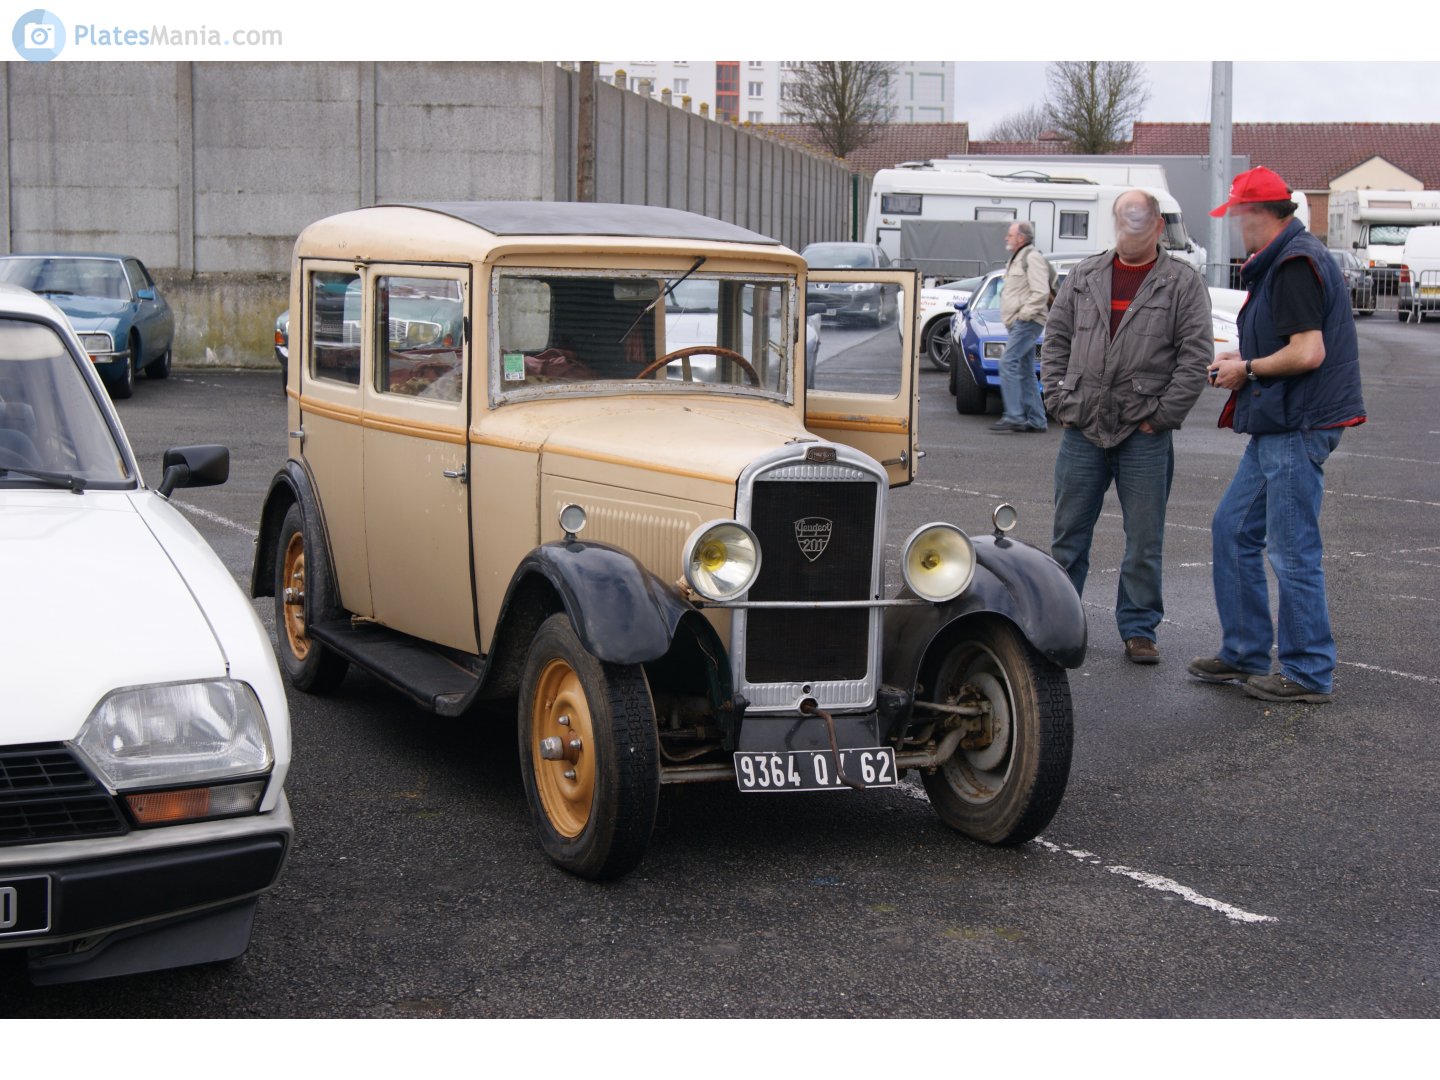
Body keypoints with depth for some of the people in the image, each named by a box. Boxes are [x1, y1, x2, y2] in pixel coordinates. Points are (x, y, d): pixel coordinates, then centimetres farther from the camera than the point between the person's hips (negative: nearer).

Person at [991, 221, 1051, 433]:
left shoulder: (1032, 258, -10)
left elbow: (1040, 293, -19)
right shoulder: (1017, 259, 22)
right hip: (1017, 323, 10)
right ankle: (1036, 420, 12)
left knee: (1008, 363, -18)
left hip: (1027, 322, -10)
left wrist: (1024, 314, -19)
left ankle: (1013, 416, -21)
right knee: (1025, 372, 10)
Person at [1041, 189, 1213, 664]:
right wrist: (1059, 401, 3)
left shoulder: (1182, 283, 0)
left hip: (1144, 434, -3)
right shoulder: (1085, 276, 11)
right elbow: (1056, 340, 13)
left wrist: (1162, 415, -8)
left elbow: (1196, 357, -4)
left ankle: (1139, 629, 15)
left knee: (1144, 541, 3)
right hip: (1082, 429, 3)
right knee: (1069, 531, 9)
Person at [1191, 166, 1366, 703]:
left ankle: (1309, 674, 6)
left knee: (1293, 550, -4)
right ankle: (1243, 653, 23)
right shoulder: (1285, 259, 15)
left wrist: (1248, 369, -10)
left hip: (1297, 428, -11)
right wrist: (1242, 357, 14)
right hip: (1278, 428, 11)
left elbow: (1308, 353, -24)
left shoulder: (1295, 264, -17)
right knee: (1232, 529, 15)